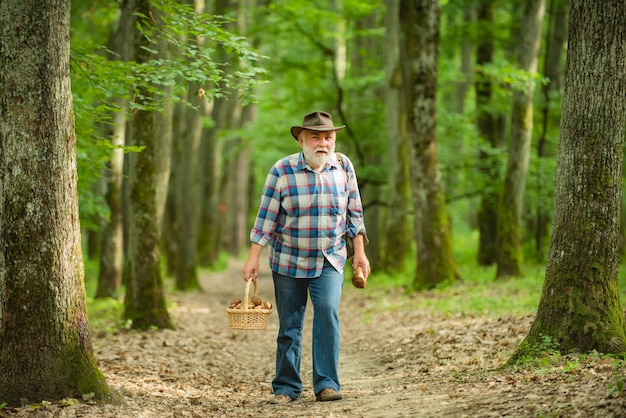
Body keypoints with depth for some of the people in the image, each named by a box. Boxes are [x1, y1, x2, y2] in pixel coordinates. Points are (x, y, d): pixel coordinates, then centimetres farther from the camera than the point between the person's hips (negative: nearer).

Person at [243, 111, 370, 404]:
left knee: (327, 311, -20)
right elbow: (266, 217, -7)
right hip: (288, 260, 0)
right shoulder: (282, 171, -10)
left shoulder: (344, 166, -2)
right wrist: (253, 259, -9)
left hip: (329, 260, 1)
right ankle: (286, 388, 17)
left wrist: (360, 253, 5)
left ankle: (326, 384, -16)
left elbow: (354, 212, 6)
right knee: (289, 325, 5)